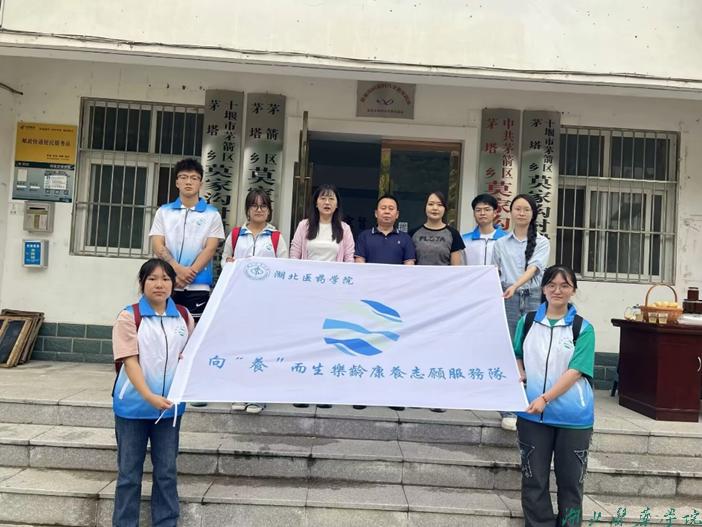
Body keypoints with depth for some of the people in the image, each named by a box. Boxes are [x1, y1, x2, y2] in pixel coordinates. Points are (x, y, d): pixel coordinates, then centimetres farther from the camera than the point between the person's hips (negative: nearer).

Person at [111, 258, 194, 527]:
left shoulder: (184, 316, 4)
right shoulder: (129, 316, -8)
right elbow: (129, 361, -16)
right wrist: (149, 396, -25)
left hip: (170, 405, 3)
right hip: (133, 406, -3)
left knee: (166, 472, 11)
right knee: (129, 472, 8)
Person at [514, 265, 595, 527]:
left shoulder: (583, 328, -4)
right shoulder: (527, 321, 5)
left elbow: (575, 371, -12)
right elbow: (516, 356, 19)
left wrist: (545, 398, -22)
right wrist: (519, 374, -2)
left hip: (573, 416, -2)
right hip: (532, 413, 2)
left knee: (570, 480, 10)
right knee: (533, 479, 10)